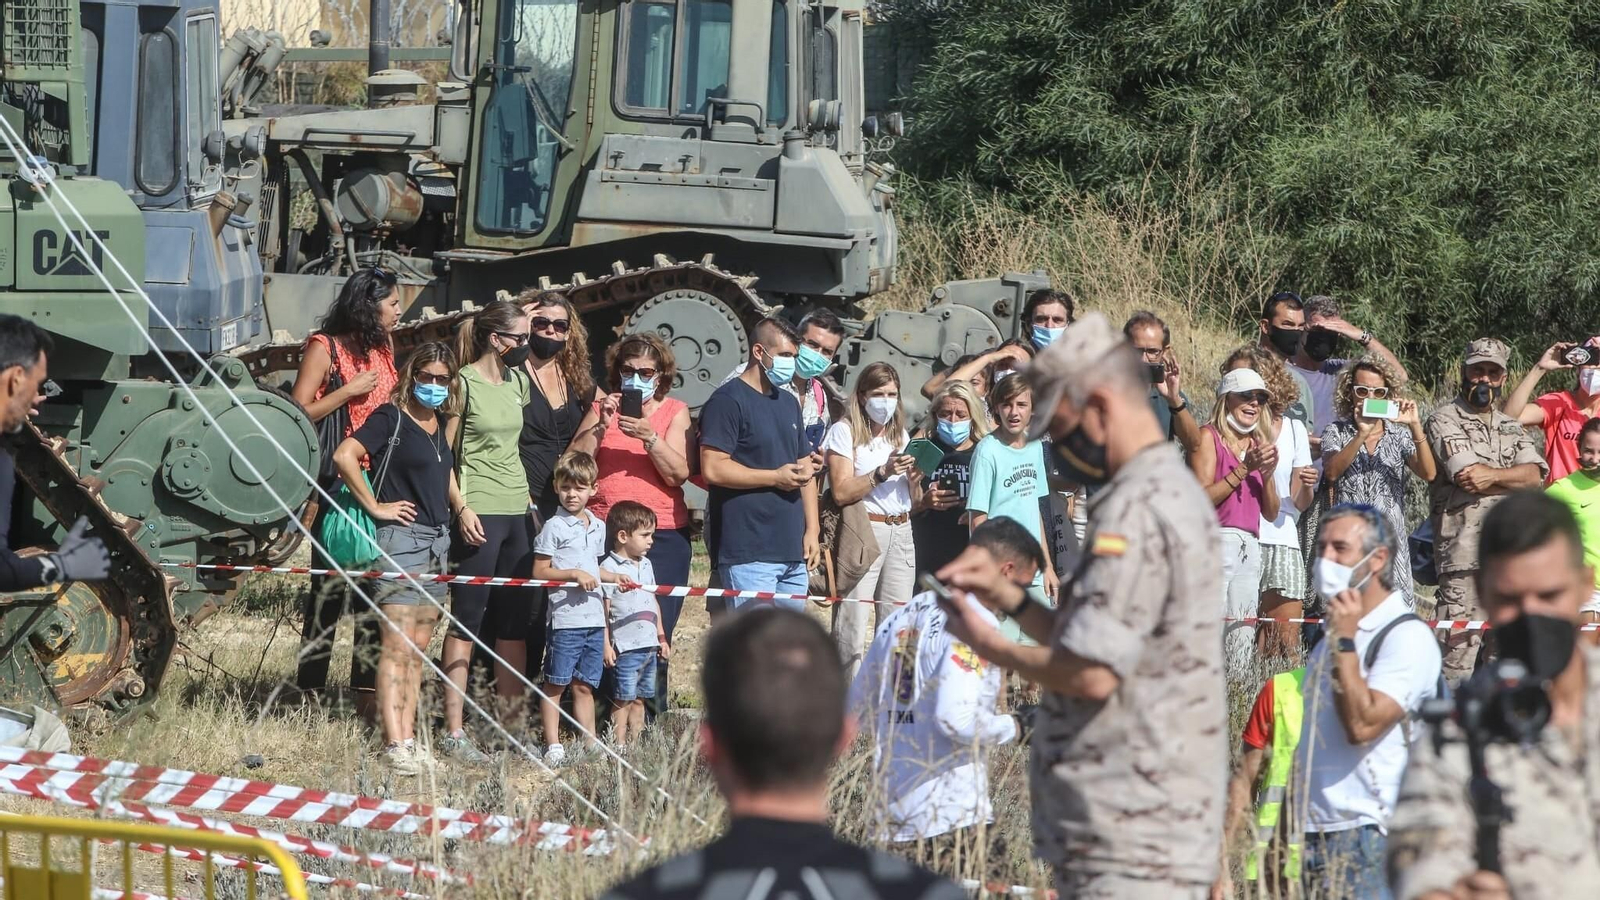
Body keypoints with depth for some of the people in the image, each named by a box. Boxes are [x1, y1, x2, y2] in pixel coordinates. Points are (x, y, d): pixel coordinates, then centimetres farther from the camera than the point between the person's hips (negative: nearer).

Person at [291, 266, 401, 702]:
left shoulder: (383, 347, 14)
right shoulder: (325, 348, -6)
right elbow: (299, 413, -10)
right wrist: (348, 391, -15)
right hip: (338, 484, -7)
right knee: (329, 585, -6)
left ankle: (367, 688, 10)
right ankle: (310, 689, -2)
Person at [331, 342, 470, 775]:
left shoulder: (438, 424, 16)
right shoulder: (391, 417, -7)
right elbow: (345, 456, -19)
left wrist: (462, 509, 19)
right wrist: (375, 506, -14)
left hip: (438, 542, 8)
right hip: (402, 538, -8)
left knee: (419, 649, 7)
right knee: (398, 645, -12)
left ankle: (408, 736, 10)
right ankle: (394, 744, -15)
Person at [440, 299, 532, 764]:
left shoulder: (518, 382, 13)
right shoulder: (464, 384, -7)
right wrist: (462, 507, -15)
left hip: (518, 511, 7)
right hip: (479, 514, -7)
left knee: (516, 623, 7)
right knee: (467, 620, -5)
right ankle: (454, 731, -4)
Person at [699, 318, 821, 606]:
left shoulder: (788, 403, 21)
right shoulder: (728, 401, -6)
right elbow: (713, 468, -16)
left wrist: (811, 530, 14)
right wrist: (775, 477, -11)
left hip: (792, 551, 8)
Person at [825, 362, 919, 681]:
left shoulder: (900, 434, 18)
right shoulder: (845, 432, -1)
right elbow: (841, 493, -12)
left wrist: (914, 478, -2)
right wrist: (883, 473, -18)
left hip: (901, 532, 6)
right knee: (851, 629, -9)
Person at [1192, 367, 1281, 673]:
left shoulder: (1259, 444, 20)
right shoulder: (1209, 437, 1)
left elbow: (1271, 513, 19)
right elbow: (1201, 499, -10)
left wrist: (1268, 474, 2)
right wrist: (1244, 468, -13)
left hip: (1250, 548, 7)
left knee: (1242, 644, 3)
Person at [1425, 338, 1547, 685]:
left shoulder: (1511, 427, 20)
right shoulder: (1445, 420, 1)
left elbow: (1535, 474, 3)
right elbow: (1468, 479, -12)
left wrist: (1492, 476, -11)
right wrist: (1514, 479, -2)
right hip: (1464, 549, -6)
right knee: (1461, 643, -12)